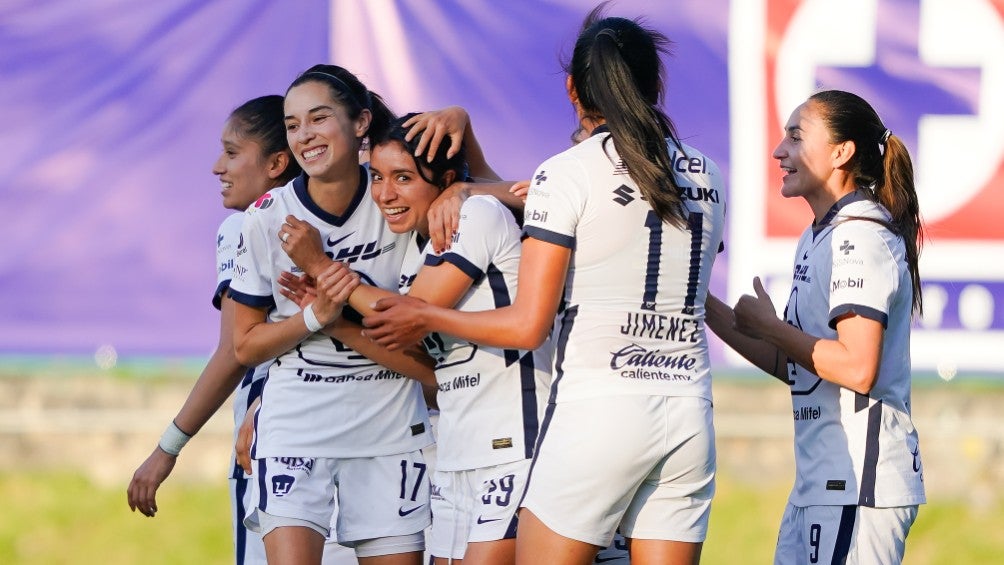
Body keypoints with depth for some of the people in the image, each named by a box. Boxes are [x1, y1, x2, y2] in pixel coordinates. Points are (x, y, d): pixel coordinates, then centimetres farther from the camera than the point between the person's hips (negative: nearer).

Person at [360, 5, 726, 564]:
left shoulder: (566, 175, -5)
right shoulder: (706, 177, 11)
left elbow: (527, 326, -7)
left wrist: (424, 316, 9)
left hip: (598, 409, -5)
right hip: (689, 413, 5)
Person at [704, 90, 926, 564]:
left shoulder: (861, 239, -13)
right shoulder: (818, 240, 17)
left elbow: (857, 369, -22)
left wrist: (769, 327, -11)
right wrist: (711, 312, 14)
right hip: (819, 484, 10)